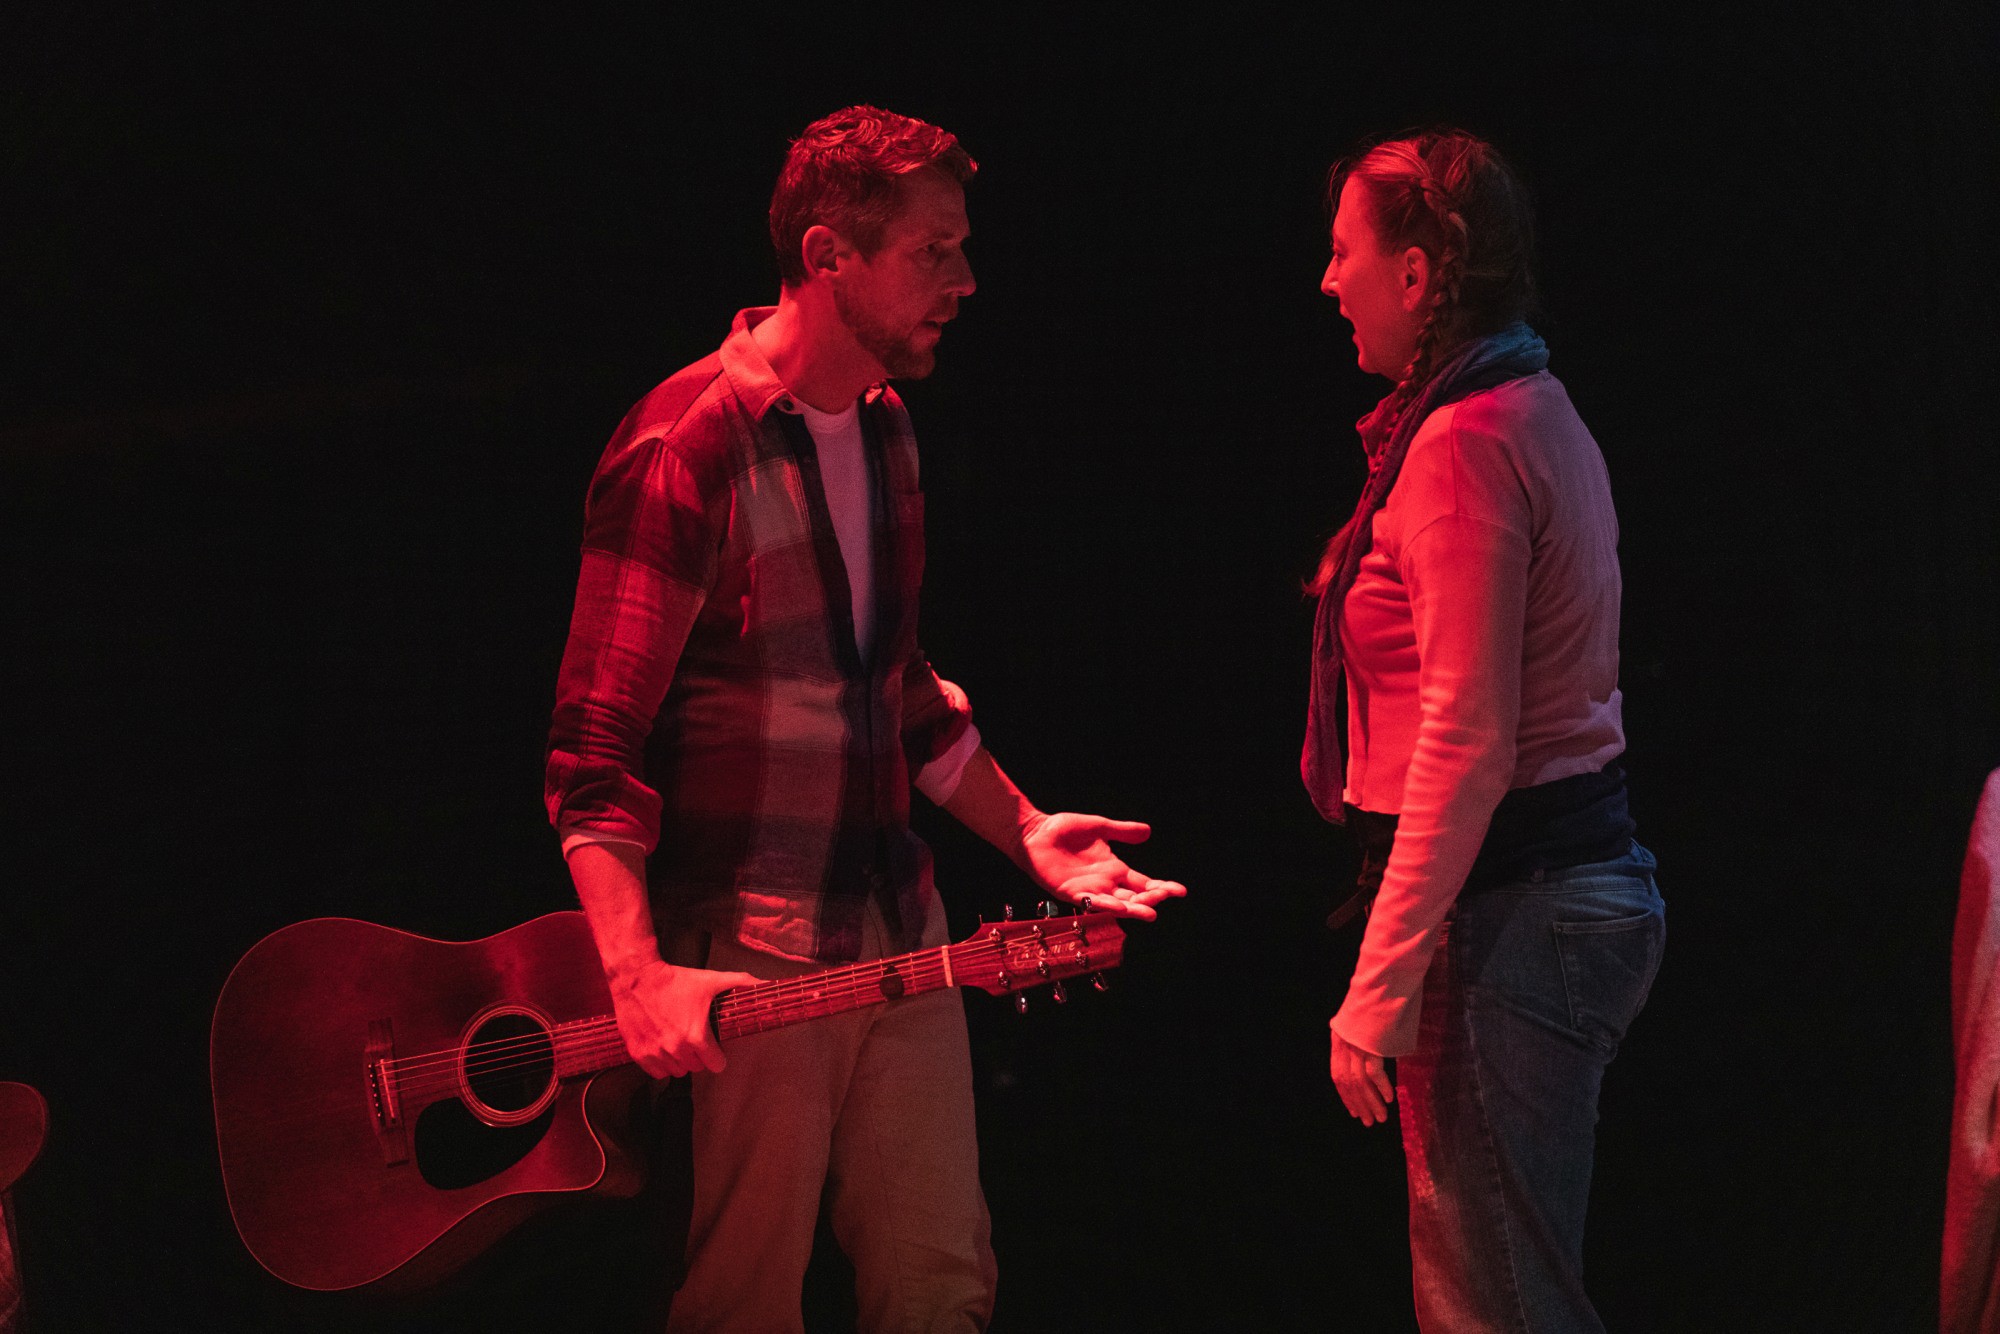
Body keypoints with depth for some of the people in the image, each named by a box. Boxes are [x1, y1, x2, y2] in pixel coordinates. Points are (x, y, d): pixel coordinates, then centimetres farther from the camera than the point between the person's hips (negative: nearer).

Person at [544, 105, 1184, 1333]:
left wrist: (1023, 829, 17)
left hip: (898, 929, 7)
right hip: (746, 956, -7)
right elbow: (595, 745, -18)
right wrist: (638, 976, -28)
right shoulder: (691, 451, -16)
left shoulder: (883, 428, 10)